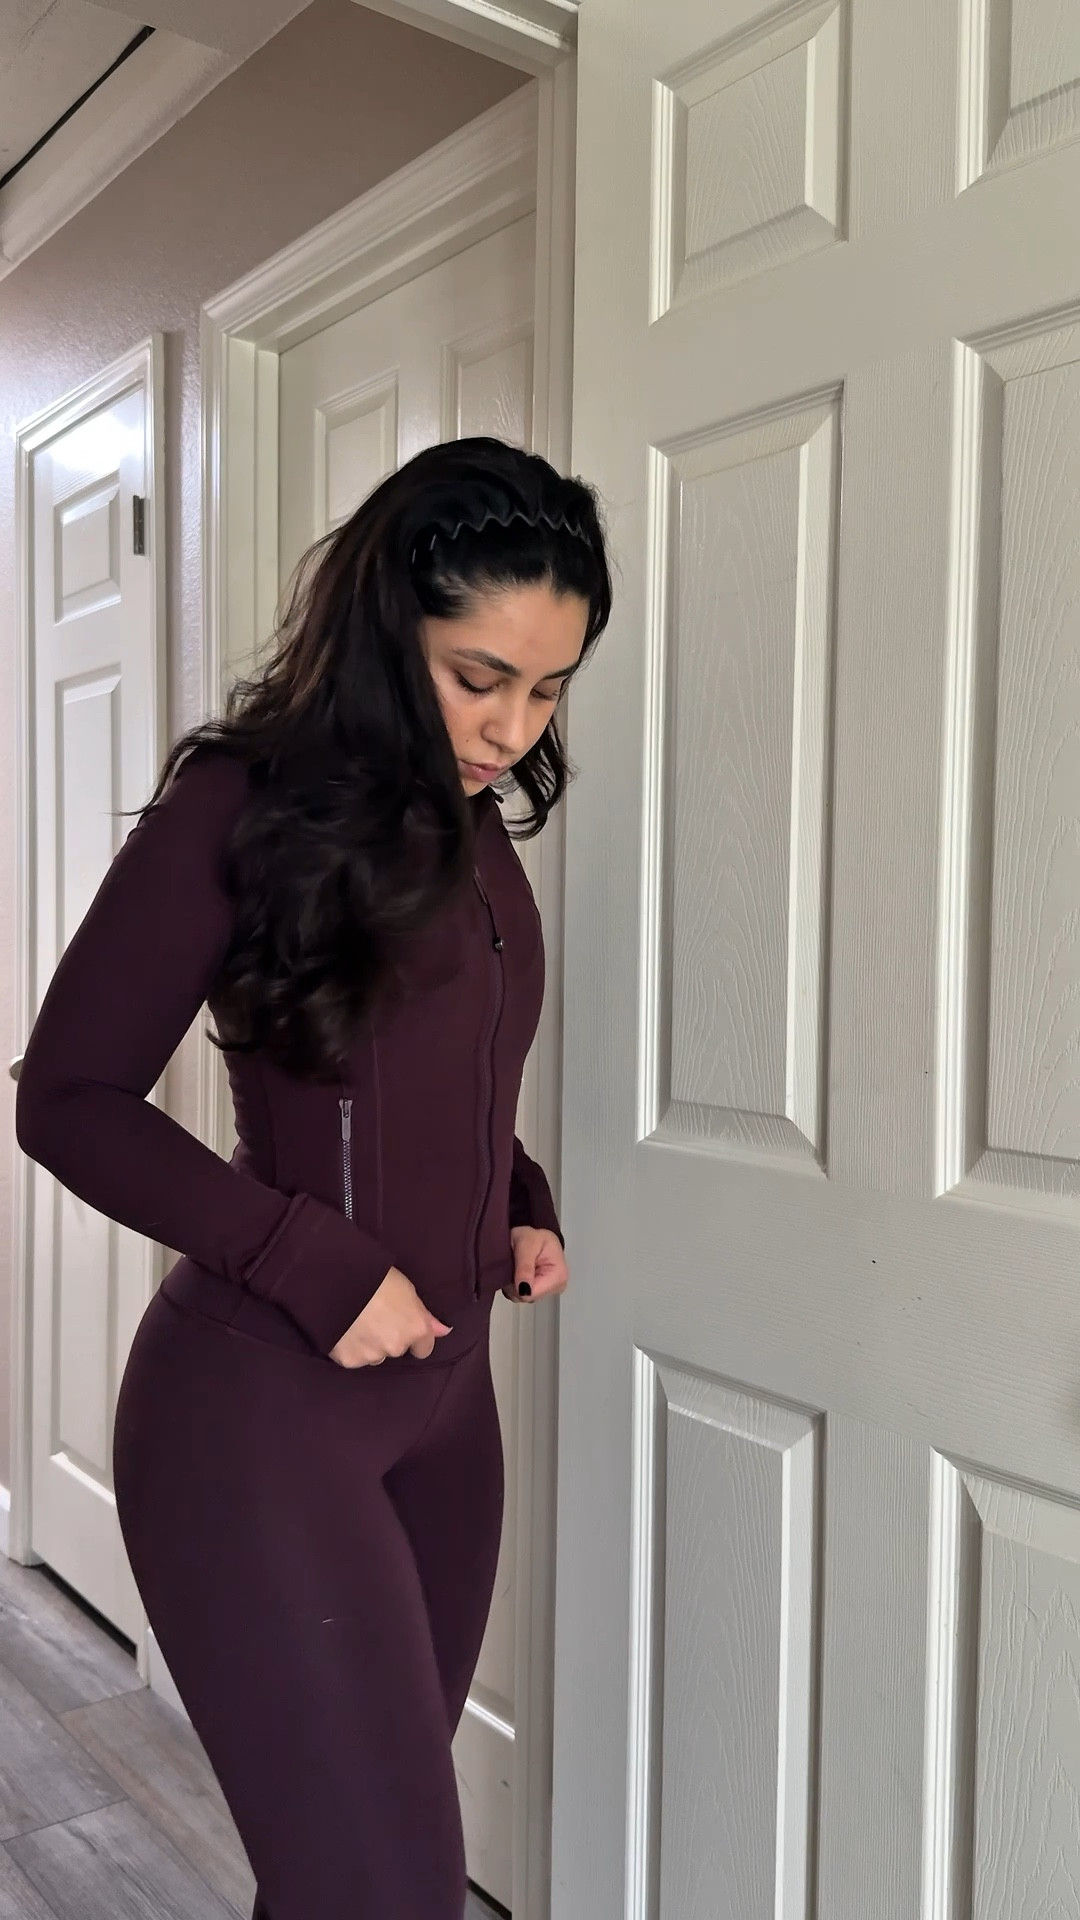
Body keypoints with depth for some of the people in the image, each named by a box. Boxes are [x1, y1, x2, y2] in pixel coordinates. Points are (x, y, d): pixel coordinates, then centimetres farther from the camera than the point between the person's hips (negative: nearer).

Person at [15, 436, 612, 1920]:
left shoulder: (477, 832, 9)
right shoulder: (242, 804, -12)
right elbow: (70, 1098, -10)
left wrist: (524, 1205, 3)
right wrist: (315, 1265, -16)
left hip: (443, 1388, 7)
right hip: (263, 1399, -7)